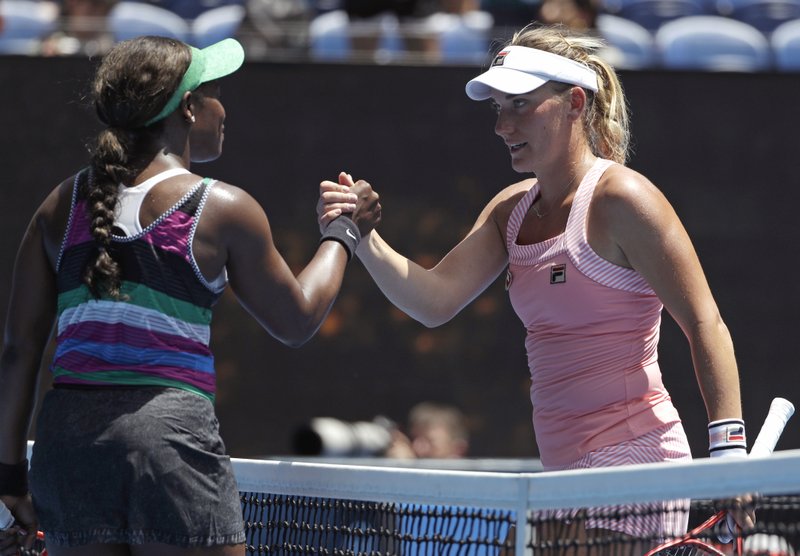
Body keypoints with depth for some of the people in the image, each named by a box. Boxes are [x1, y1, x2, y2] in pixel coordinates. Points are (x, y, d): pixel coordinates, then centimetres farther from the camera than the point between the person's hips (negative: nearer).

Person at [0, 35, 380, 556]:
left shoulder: (61, 206, 12)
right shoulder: (222, 209, 1)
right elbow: (297, 322, 13)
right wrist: (345, 231, 28)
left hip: (66, 434, 5)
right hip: (175, 435, -5)